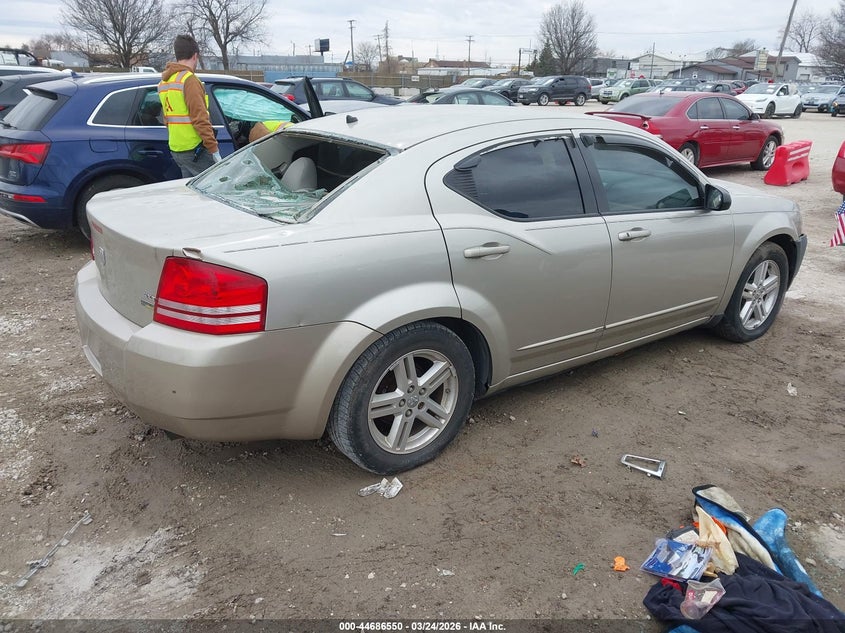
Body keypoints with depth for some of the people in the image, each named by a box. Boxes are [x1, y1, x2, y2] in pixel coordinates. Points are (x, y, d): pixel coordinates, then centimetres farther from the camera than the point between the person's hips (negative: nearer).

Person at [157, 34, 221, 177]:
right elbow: (200, 118, -19)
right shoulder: (189, 80, -13)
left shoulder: (163, 82, 17)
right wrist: (214, 148, -17)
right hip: (194, 149, -9)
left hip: (175, 149, 9)